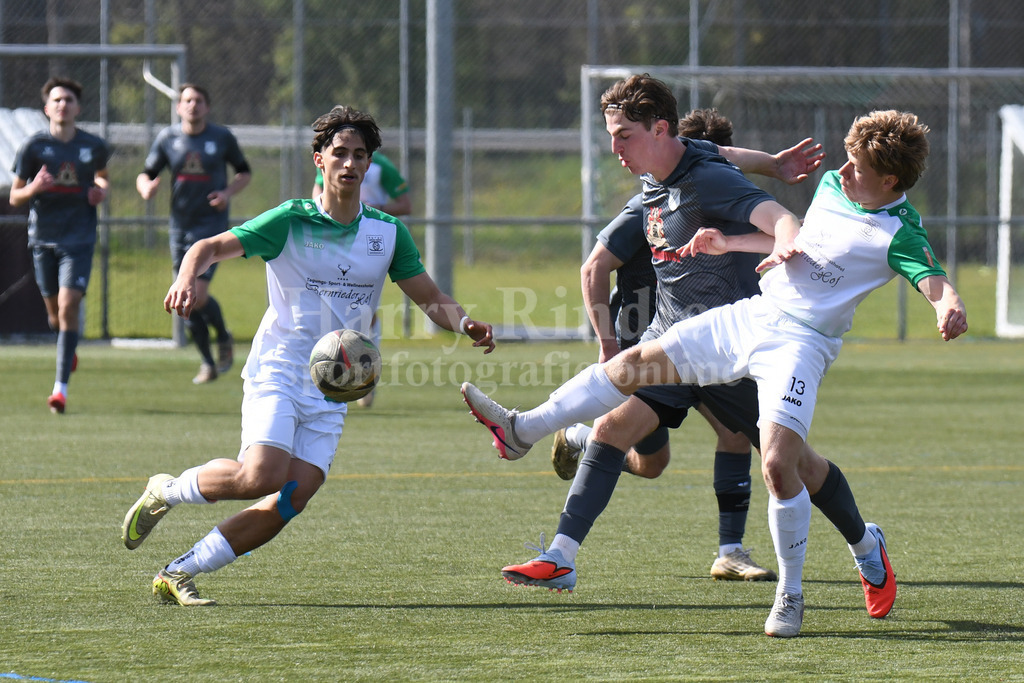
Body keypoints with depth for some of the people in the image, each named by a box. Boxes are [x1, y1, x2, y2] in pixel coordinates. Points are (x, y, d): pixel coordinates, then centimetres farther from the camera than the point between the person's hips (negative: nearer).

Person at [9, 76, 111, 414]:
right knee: (55, 311, 10)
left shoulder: (93, 146, 0)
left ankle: (61, 386, -15)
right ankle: (69, 349, 45)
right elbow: (15, 198, 1)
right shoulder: (33, 146, -4)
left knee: (68, 307, -14)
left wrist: (102, 189, 0)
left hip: (79, 237, -1)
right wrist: (33, 188, -21)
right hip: (43, 237, 1)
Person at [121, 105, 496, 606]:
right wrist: (187, 279, -31)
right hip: (276, 373, -4)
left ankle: (179, 574, -2)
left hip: (331, 392, 4)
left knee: (293, 498, -12)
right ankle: (165, 491, 2)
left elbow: (430, 297, 12)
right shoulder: (290, 221, -5)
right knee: (261, 477, -26)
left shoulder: (387, 233, 8)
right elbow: (212, 247, -8)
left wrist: (464, 324, -9)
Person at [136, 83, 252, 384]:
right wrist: (146, 187, -17)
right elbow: (146, 174, 8)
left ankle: (223, 337, 13)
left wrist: (228, 192, -9)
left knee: (198, 295, -17)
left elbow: (245, 172, 11)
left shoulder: (223, 138, -1)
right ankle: (208, 362, 20)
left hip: (212, 222, -3)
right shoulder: (167, 138, 3)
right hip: (180, 223, 4)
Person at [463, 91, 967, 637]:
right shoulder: (830, 186, 8)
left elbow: (937, 284, -28)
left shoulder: (899, 234, -15)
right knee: (636, 364, 7)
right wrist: (729, 243, 24)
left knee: (778, 463, -21)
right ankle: (523, 431, 17)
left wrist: (950, 308, -50)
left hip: (800, 342, -8)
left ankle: (790, 596, -3)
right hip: (753, 315, 8)